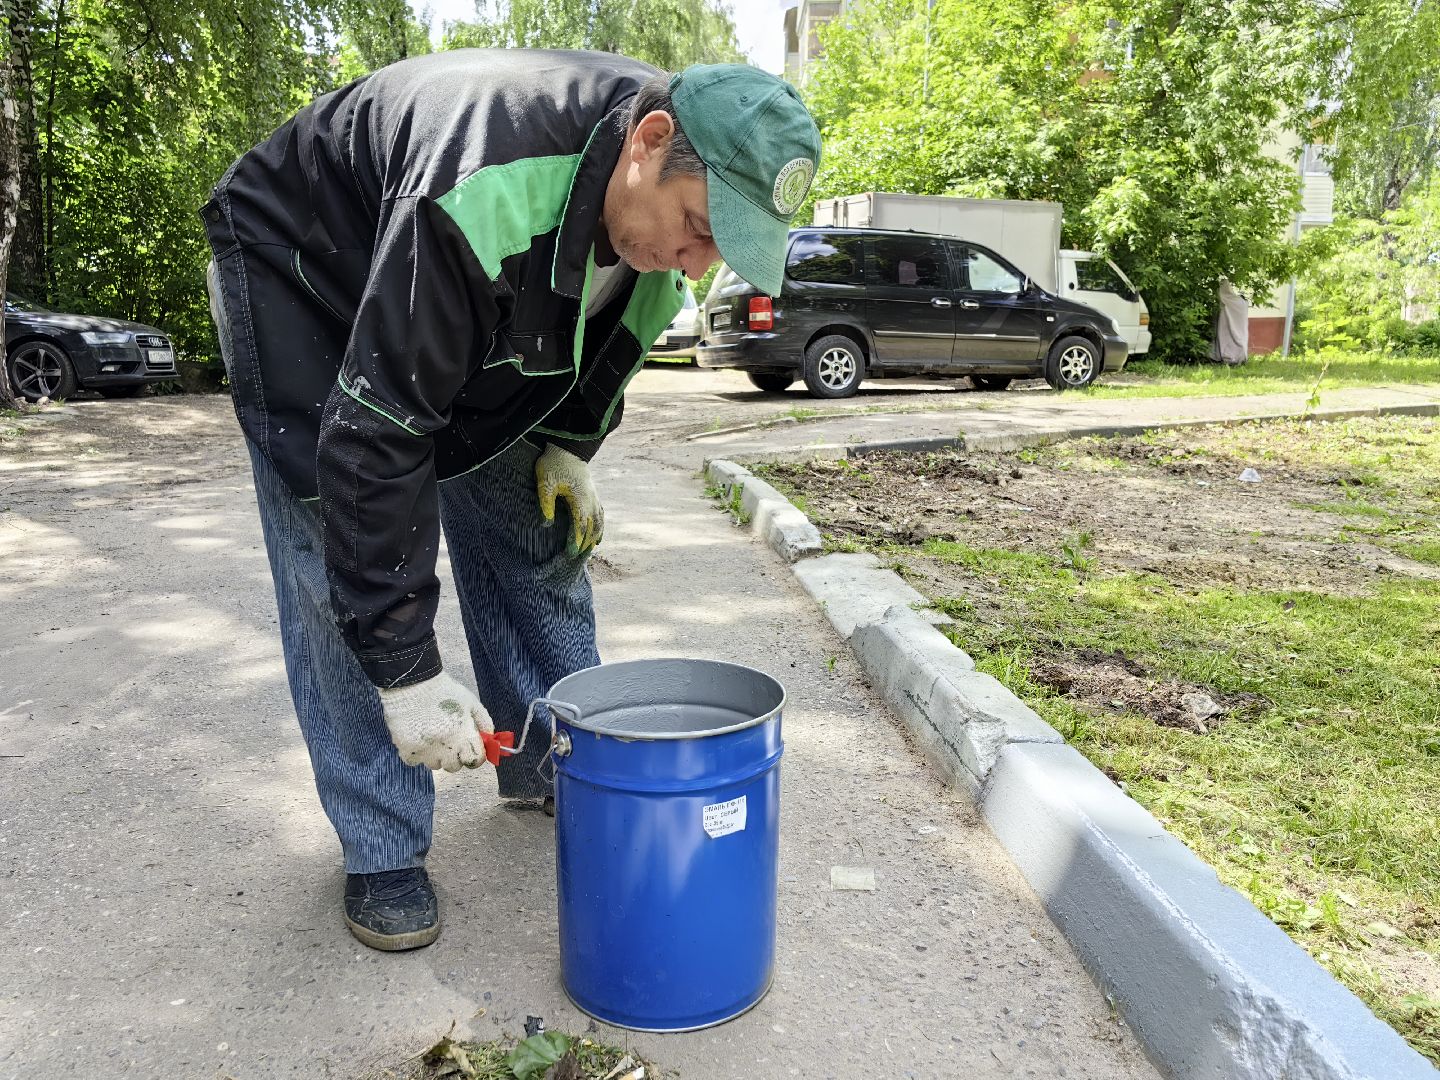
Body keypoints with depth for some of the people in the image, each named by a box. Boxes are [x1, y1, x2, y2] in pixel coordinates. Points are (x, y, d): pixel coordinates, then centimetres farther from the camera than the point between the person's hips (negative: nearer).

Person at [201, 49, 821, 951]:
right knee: (341, 561, -14)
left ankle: (552, 765, 19)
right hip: (301, 271, -6)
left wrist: (570, 445, -6)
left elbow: (607, 332, 5)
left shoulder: (668, 190, -18)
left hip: (491, 311, 7)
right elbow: (372, 437, -40)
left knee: (530, 517, 2)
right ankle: (383, 853, -1)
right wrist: (407, 671, -36)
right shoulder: (487, 197, -43)